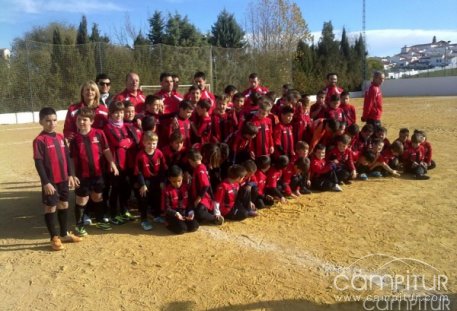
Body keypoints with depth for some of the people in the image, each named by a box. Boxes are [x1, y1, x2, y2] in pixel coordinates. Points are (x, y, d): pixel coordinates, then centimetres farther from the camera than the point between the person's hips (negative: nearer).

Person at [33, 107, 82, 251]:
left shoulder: (60, 137, 7)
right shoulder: (39, 140, -13)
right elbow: (38, 163, -15)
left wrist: (70, 175, 10)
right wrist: (45, 182, -18)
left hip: (63, 179, 7)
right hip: (50, 181, -7)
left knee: (64, 205, 15)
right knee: (50, 207, 5)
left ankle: (64, 234, 30)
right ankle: (54, 238, 17)